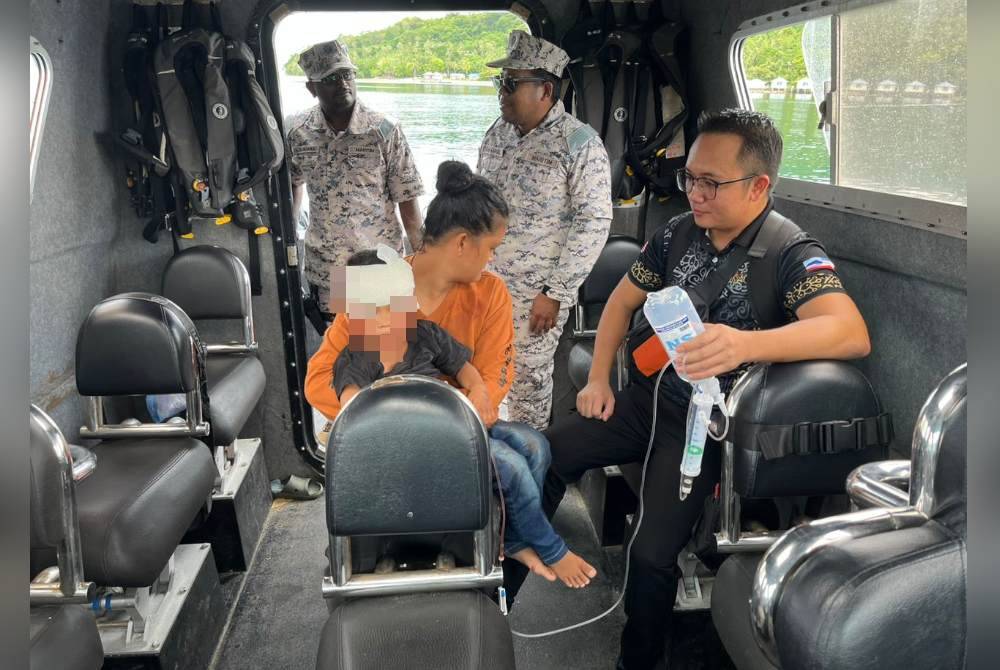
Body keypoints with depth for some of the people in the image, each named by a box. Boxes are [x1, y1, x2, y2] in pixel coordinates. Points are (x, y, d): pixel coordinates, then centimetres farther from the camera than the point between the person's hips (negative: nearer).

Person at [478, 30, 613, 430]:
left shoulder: (579, 144, -14)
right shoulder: (498, 132, 7)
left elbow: (593, 223, -16)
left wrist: (555, 294, -16)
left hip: (534, 293, -6)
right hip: (483, 280, 6)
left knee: (529, 379, 8)